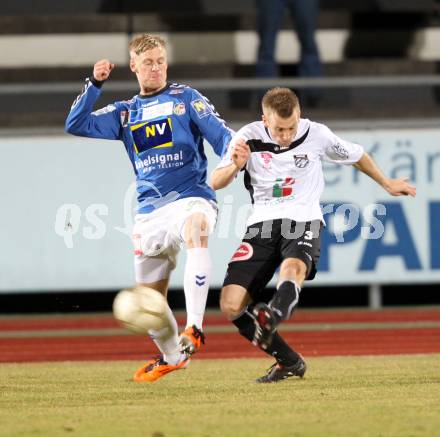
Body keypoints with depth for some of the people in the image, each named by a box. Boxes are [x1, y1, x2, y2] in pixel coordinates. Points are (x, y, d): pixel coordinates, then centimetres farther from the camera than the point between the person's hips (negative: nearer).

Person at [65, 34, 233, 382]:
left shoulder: (186, 98, 6)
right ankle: (171, 357, 37)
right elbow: (76, 125, 6)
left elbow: (221, 135, -5)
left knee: (195, 229, -41)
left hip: (191, 197, -5)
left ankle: (193, 330, -45)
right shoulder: (125, 113, 16)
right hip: (150, 209, 5)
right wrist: (95, 84, -4)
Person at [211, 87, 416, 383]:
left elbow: (355, 155, 19)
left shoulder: (316, 134, 0)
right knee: (231, 304, -12)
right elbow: (215, 183, -1)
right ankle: (289, 362, 3)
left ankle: (270, 319, -68)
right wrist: (235, 166, -24)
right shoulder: (249, 137, -1)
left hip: (303, 222, -2)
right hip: (263, 224, 2)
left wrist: (387, 183, 32)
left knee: (292, 268, -38)